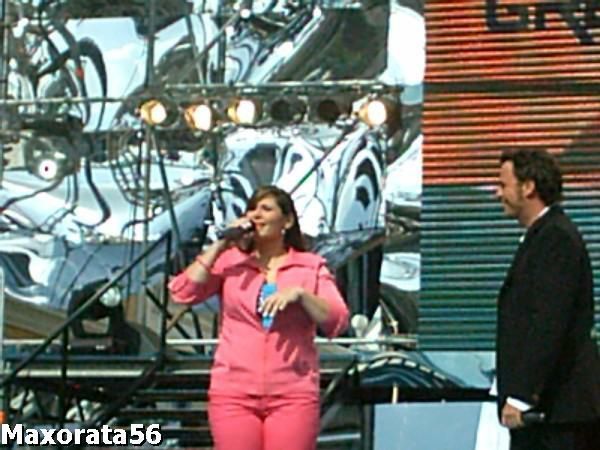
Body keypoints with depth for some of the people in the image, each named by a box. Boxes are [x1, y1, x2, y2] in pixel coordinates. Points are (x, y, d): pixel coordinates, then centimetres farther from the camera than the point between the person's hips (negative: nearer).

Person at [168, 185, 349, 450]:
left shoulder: (310, 267, 10)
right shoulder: (230, 262, 10)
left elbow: (337, 321, 0)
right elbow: (182, 292, -2)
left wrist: (300, 294, -15)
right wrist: (220, 246, -3)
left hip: (292, 394, 0)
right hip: (234, 393, 1)